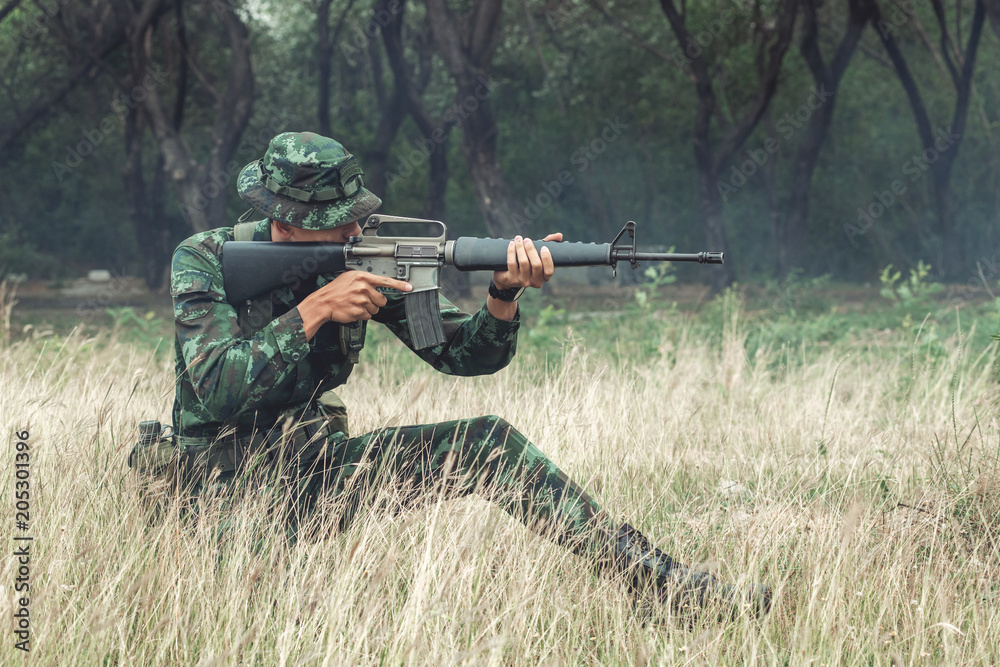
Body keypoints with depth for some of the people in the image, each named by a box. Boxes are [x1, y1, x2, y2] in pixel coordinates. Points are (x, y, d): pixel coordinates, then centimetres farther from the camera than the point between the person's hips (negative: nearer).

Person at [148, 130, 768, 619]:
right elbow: (217, 392, -24)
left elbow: (466, 354, -2)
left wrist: (506, 293, -22)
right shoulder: (204, 261, -11)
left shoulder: (363, 259, -1)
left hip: (316, 469, 4)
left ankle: (668, 585, -15)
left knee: (492, 444, -12)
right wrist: (314, 310, -28)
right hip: (228, 486, -4)